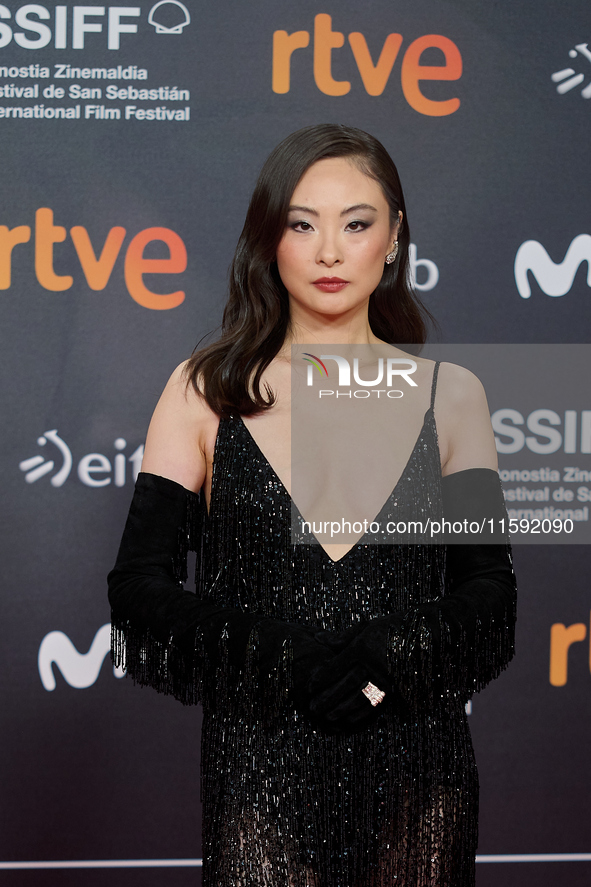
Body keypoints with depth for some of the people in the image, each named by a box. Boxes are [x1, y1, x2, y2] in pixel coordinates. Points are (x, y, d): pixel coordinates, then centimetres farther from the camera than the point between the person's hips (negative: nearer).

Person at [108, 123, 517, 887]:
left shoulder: (450, 394, 3)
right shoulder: (206, 391, 0)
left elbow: (489, 592, 2)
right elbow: (140, 589, -3)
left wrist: (394, 652, -17)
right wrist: (286, 655, -16)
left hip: (414, 767, 1)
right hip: (261, 763, -1)